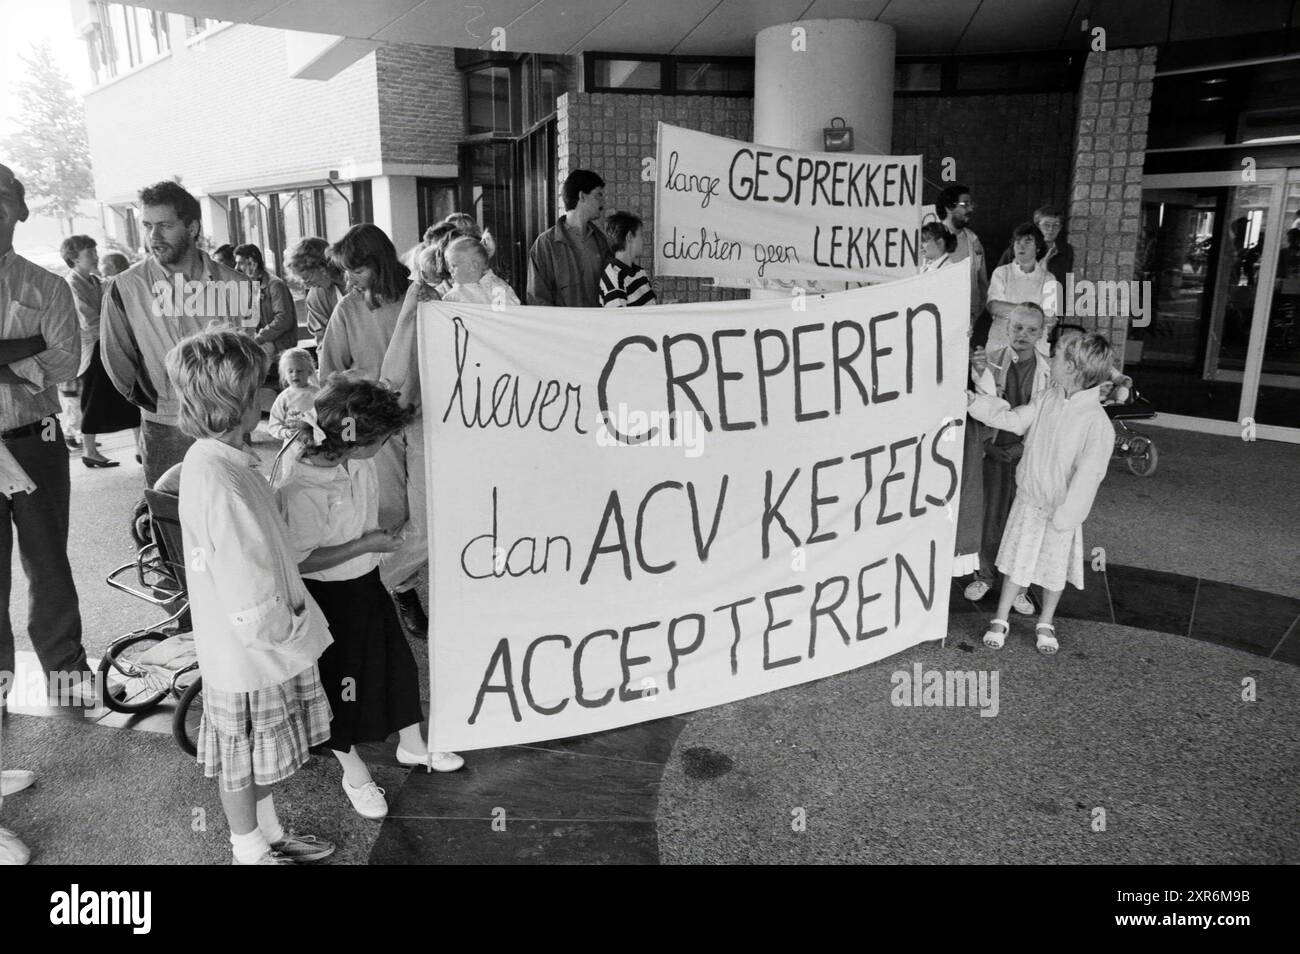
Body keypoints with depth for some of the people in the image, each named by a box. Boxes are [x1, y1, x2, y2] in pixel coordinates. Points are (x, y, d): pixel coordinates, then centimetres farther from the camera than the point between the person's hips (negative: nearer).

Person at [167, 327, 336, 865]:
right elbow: (254, 612, -29)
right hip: (250, 656, -9)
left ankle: (268, 836, 46)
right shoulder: (219, 484, -31)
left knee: (261, 759, 26)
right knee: (242, 762, 15)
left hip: (262, 648, 9)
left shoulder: (213, 460, 0)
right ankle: (251, 851, 36)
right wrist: (300, 629, -13)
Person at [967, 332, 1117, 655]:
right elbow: (1014, 419, 6)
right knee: (1017, 562, 11)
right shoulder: (1048, 399, -5)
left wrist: (1066, 515, -20)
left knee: (1055, 568, 14)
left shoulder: (1097, 423, -23)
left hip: (1059, 510, -4)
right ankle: (1000, 621, 24)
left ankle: (1046, 624, 35)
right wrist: (975, 401, 2)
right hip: (1028, 499, 4)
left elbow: (1087, 476, -21)